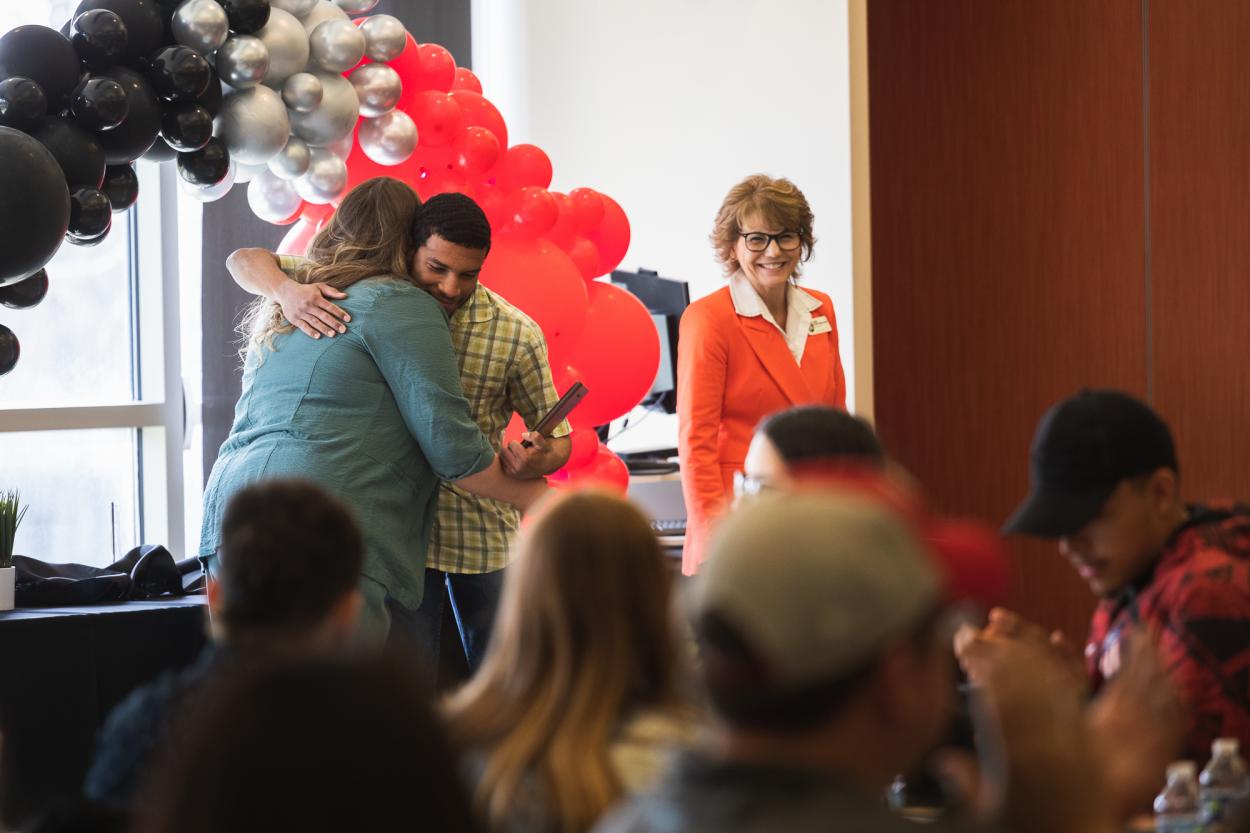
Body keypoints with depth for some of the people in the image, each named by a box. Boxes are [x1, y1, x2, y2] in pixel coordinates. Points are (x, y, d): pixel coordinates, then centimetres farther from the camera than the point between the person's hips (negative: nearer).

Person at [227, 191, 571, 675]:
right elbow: (246, 261, -2)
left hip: (486, 535, 1)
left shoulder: (516, 334, -9)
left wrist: (539, 461, -25)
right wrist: (286, 291, -26)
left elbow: (556, 438, 0)